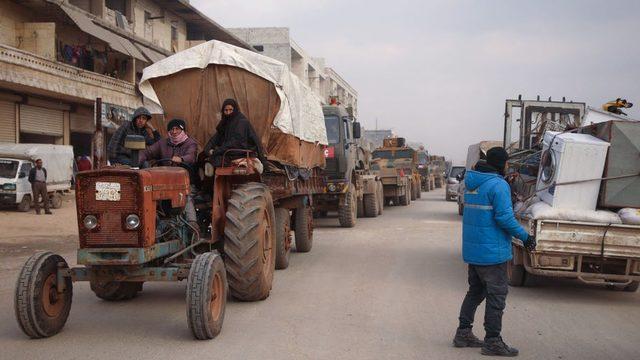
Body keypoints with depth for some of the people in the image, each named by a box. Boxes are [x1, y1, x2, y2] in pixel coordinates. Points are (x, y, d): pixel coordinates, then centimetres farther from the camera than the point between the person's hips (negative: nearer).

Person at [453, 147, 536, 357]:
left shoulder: (471, 183, 10)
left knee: (476, 291, 18)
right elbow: (505, 218, -21)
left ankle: (463, 333, 23)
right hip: (492, 251, -8)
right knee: (497, 294, 1)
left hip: (472, 250, 9)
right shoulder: (498, 185, -17)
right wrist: (525, 237, -10)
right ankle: (492, 341, 6)